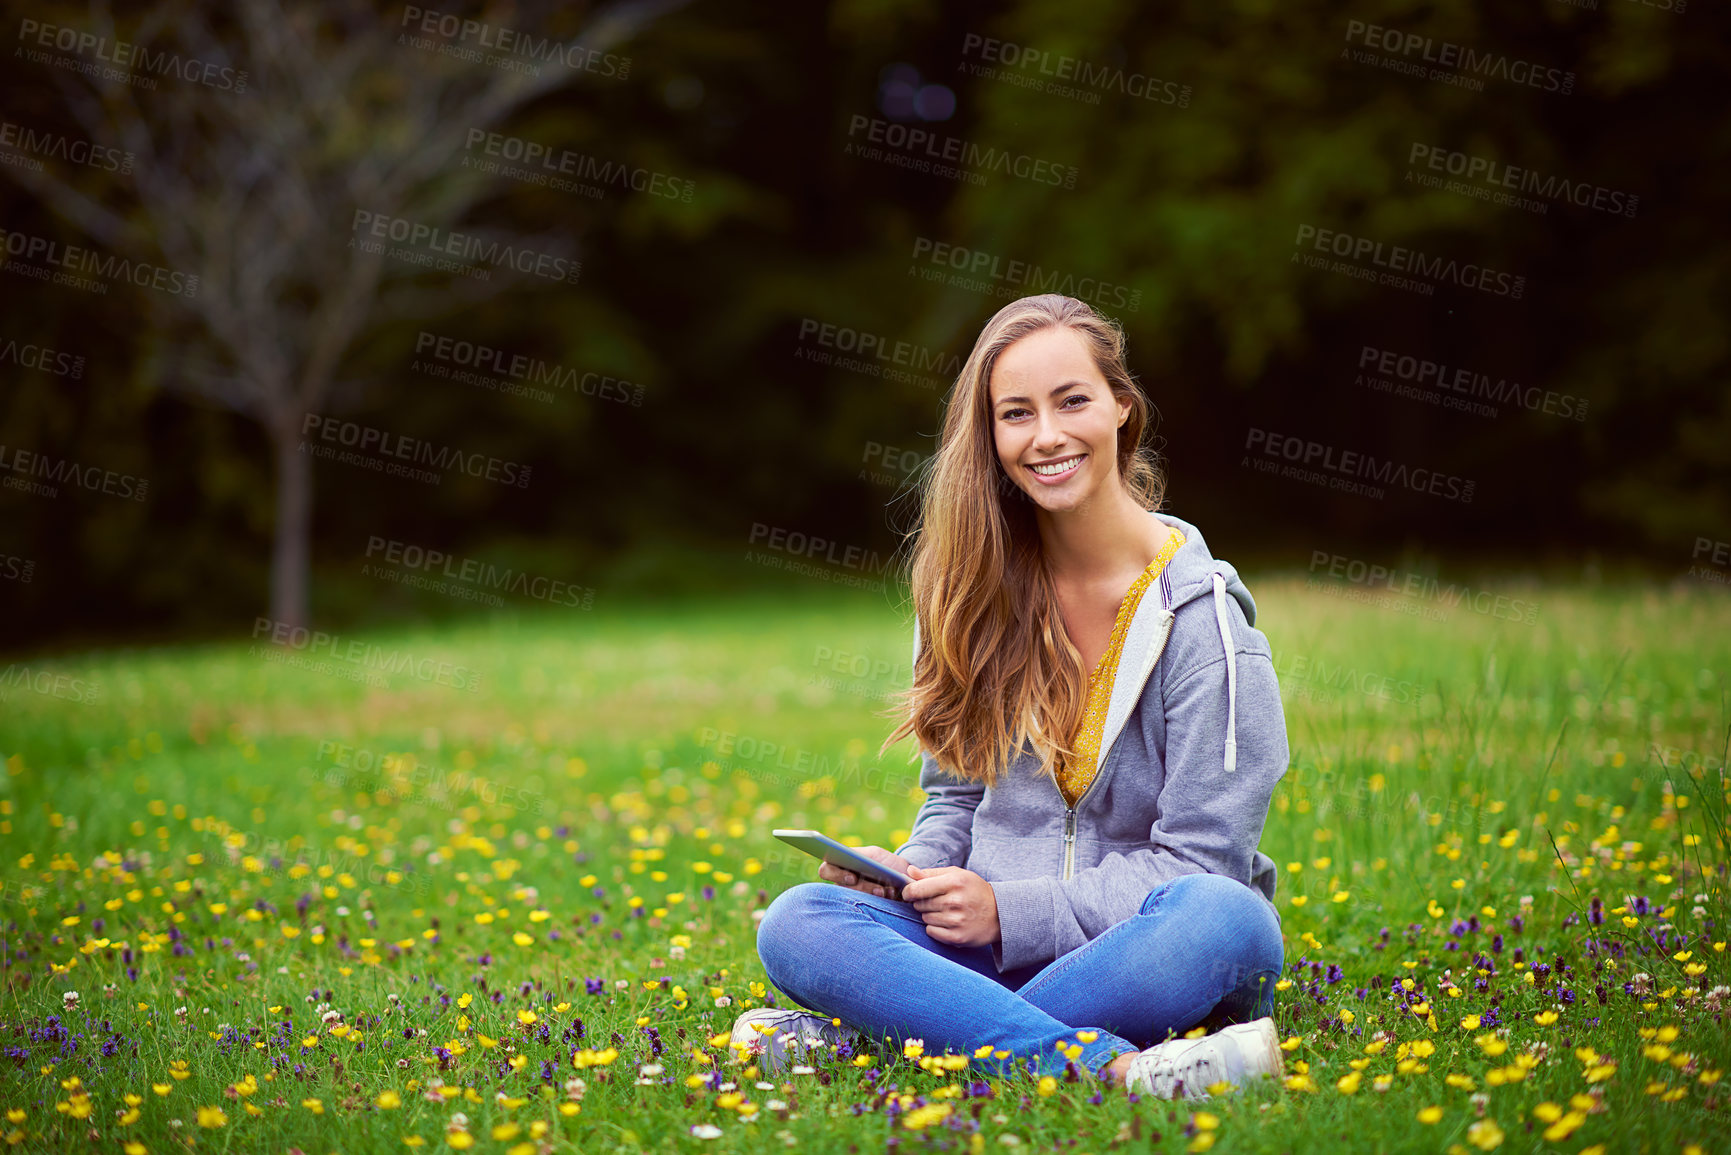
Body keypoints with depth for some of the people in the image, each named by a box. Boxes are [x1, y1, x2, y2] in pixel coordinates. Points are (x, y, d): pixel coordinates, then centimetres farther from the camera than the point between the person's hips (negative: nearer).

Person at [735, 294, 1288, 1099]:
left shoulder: (1197, 611, -8)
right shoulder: (978, 588, 8)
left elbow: (1199, 860, -10)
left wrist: (1011, 910, -17)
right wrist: (913, 871, -6)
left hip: (1140, 949, -4)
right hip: (999, 946, 4)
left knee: (1220, 918, -39)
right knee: (795, 924, -24)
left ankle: (875, 1030, -32)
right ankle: (1110, 1066, -38)